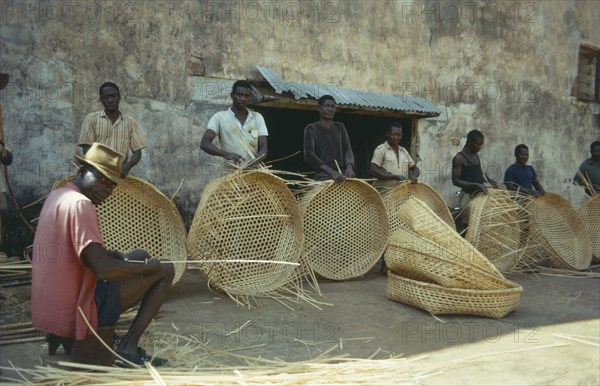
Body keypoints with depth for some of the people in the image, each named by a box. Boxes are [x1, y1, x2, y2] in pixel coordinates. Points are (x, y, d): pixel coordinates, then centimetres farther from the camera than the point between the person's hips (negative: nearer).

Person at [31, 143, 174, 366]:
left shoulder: (57, 196, 10)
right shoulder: (80, 204, -21)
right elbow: (103, 270, -27)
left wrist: (112, 255, 8)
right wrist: (148, 268, -12)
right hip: (77, 309, -9)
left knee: (140, 256, 24)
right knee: (165, 270, -2)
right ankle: (128, 346, -1)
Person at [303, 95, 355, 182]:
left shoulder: (340, 127, 19)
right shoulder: (311, 129, 4)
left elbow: (347, 148, 9)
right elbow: (309, 155, -8)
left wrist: (349, 167, -14)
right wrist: (331, 172, -21)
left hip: (342, 175, 4)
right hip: (323, 176, -4)